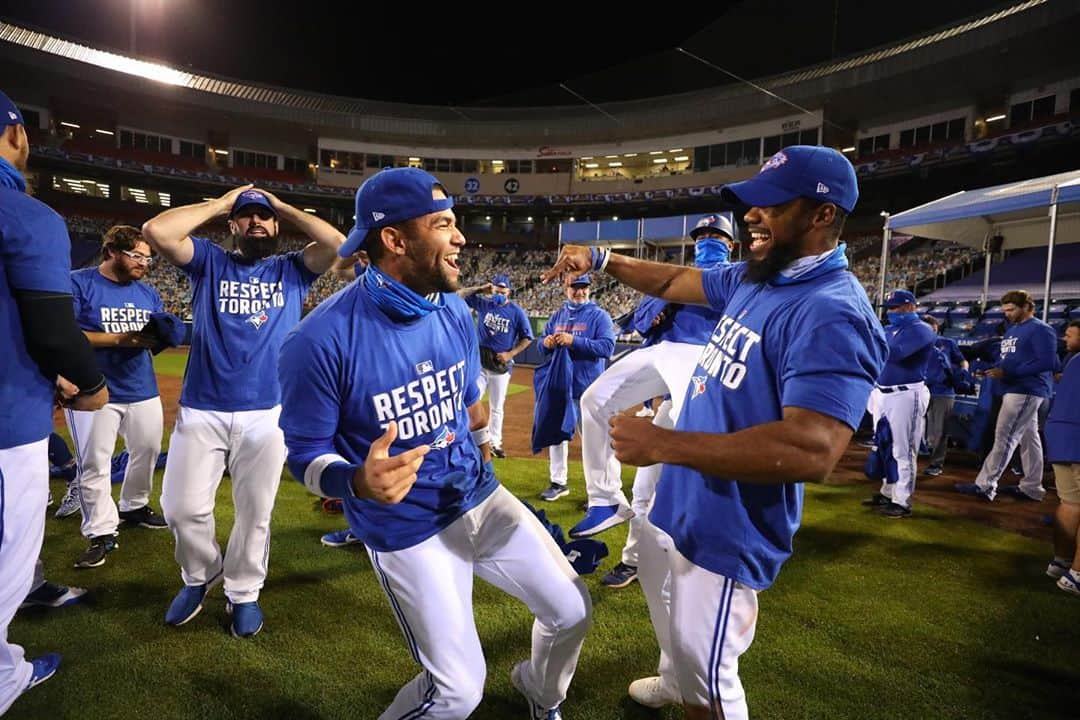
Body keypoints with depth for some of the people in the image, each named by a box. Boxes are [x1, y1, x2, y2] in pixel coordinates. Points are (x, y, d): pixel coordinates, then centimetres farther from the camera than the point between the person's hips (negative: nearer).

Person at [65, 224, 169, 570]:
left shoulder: (148, 293, 11)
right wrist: (120, 339, -23)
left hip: (143, 390, 6)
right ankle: (101, 534, 10)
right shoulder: (77, 284, -7)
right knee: (94, 464, 0)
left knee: (148, 451, 15)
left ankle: (134, 506, 36)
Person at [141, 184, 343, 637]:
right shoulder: (209, 262, 9)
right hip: (200, 411, 1)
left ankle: (243, 591, 31)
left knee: (255, 511, 9)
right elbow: (156, 231, -9)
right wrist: (219, 204, 2)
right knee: (182, 507, 7)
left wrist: (284, 208, 4)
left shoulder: (292, 270, 8)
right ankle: (201, 574, 36)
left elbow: (337, 243, -8)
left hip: (267, 414, 0)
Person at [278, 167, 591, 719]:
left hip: (480, 498, 6)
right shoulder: (322, 340, -23)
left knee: (573, 613, 13)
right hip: (407, 530, -5)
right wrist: (356, 482, -33)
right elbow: (306, 453, -14)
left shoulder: (455, 311, -4)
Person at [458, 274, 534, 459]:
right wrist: (481, 289, -10)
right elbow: (459, 295, 1)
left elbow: (527, 337, -1)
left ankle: (495, 443, 21)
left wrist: (510, 354, -11)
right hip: (479, 362, 1)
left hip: (501, 365, 0)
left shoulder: (517, 312, -5)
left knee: (497, 407, 10)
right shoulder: (483, 304, 1)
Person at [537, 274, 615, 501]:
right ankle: (558, 483, 30)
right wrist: (546, 343, -11)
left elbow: (607, 347, -17)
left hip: (587, 389, -6)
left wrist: (574, 341, -26)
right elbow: (542, 343, 14)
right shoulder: (557, 315, 12)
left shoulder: (599, 315, -5)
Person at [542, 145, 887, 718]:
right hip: (681, 503, 9)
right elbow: (676, 282, 18)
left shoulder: (833, 314, -26)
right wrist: (602, 260, 8)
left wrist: (663, 444, -34)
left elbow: (812, 451, -36)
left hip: (726, 527, -9)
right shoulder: (752, 279, 3)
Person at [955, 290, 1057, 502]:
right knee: (1028, 438, 13)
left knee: (1005, 437, -11)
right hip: (1014, 389, 10)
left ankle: (985, 485, -10)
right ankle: (1032, 488, 21)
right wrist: (996, 368, 1)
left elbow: (1047, 362, -20)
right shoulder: (1012, 329, 18)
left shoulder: (1040, 329, -11)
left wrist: (1008, 372, -22)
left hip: (1026, 391, -10)